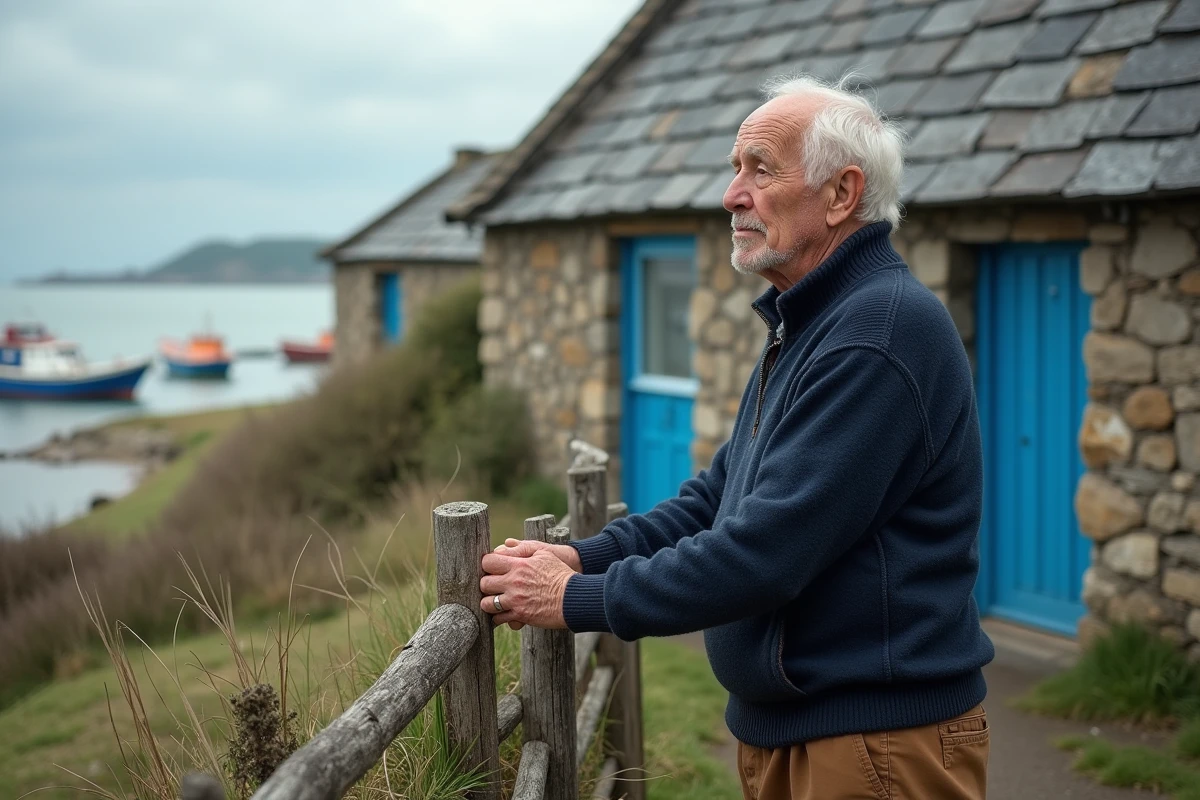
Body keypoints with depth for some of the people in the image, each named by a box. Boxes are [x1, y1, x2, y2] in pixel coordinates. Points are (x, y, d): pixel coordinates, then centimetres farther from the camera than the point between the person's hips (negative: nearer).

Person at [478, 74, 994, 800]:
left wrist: (579, 599, -16)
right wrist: (583, 557, 1)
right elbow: (718, 496, 15)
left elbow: (765, 551, -25)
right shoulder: (802, 327, 12)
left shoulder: (883, 332, -22)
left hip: (879, 741, -9)